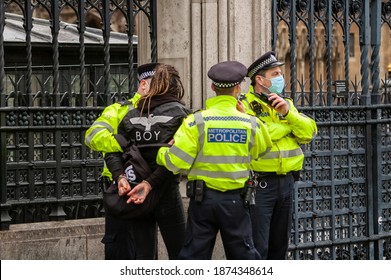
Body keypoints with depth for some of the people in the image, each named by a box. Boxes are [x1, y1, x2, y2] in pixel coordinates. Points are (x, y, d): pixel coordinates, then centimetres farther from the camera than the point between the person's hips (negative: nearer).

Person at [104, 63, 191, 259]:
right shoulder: (180, 113, -3)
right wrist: (151, 183, -19)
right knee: (179, 256, 5)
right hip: (166, 192, -4)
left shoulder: (132, 115, 10)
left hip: (136, 198, 4)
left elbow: (113, 150, -3)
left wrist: (120, 176, -14)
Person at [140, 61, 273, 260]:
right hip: (236, 199, 1)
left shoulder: (197, 121, -12)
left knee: (194, 256, 6)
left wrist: (162, 153, 7)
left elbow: (177, 161, -15)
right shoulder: (250, 123, -5)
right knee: (243, 255, 12)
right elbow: (261, 150, 15)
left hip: (203, 198, -1)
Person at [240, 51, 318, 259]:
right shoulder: (244, 105, -7)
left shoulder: (287, 103, 15)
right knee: (257, 247, -6)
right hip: (260, 183, -7)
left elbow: (310, 132, 4)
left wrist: (288, 113, -13)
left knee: (280, 243, 15)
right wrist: (290, 124, -7)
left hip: (286, 181, 7)